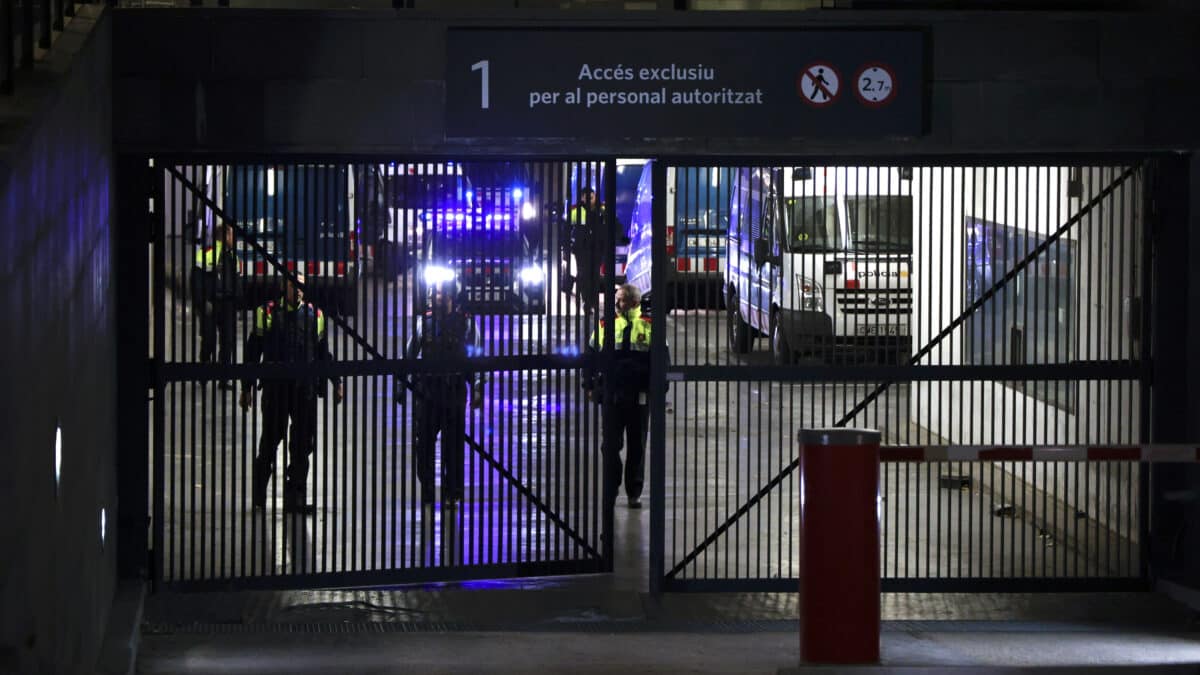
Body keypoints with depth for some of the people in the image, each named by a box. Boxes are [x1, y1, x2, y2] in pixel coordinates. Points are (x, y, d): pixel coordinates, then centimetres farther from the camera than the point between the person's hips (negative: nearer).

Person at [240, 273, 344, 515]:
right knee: (270, 441, 2)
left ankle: (295, 498, 9)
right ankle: (258, 496, 16)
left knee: (303, 443, 2)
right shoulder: (268, 313, 3)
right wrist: (247, 388, 3)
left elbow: (323, 353, 20)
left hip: (305, 388, 3)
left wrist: (336, 382, 14)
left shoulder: (315, 315, 11)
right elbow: (253, 351, 5)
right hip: (275, 388, -3)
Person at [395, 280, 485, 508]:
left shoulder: (465, 322, 3)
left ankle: (451, 493, 11)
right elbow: (410, 354, 12)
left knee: (453, 445, 2)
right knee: (423, 442, 1)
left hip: (454, 388, -1)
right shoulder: (424, 321, 6)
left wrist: (477, 389, -2)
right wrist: (401, 384, 8)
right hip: (426, 388, 1)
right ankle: (426, 491, 14)